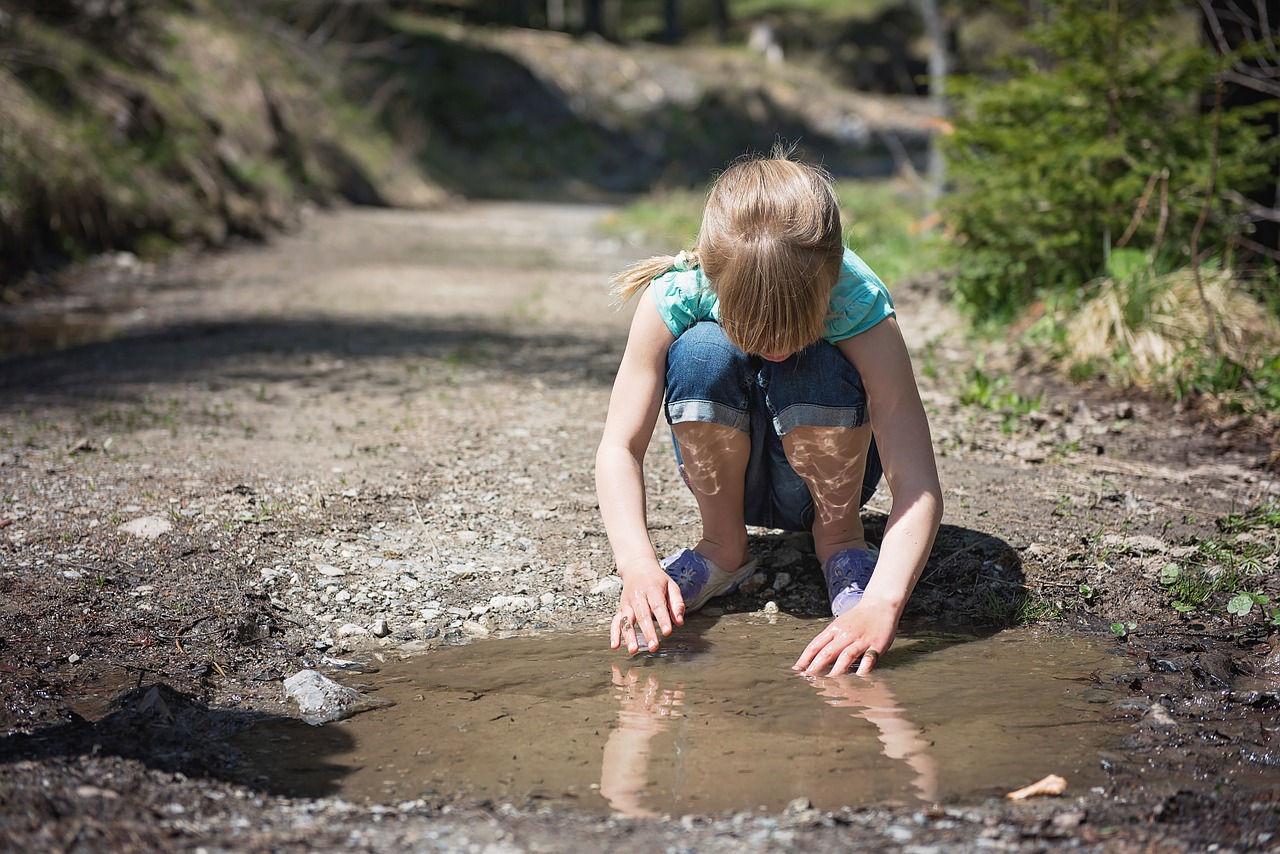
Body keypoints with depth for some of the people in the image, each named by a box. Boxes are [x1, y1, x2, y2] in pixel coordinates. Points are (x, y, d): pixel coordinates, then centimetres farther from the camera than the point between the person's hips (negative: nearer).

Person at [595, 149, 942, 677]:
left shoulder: (858, 302, -32)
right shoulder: (677, 294, -29)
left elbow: (918, 486, -37)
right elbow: (619, 446, -27)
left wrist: (882, 604, -53)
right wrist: (638, 565, -44)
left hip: (823, 470, -1)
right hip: (731, 478, 1)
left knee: (817, 369, -34)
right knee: (702, 353, -31)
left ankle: (841, 538, -6)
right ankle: (723, 544, -9)